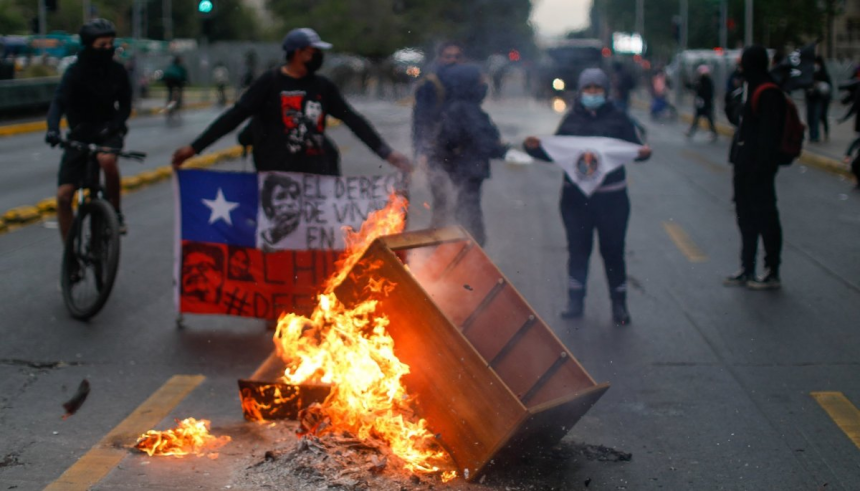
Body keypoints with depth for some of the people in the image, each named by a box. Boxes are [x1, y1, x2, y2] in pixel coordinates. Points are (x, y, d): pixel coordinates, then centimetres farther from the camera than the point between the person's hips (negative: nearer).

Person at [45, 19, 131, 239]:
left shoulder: (117, 71, -4)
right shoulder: (76, 72, -12)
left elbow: (125, 106, 0)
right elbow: (58, 102, -24)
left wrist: (113, 126, -20)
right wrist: (53, 129, -42)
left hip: (108, 132, 0)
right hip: (80, 134, 0)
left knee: (106, 159, -37)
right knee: (63, 195, -7)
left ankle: (116, 212, -14)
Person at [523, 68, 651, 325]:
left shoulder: (617, 118, 4)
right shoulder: (571, 119, 8)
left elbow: (635, 146, 4)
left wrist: (644, 152, -18)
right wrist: (535, 148, -5)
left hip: (611, 197, -1)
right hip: (576, 196, 2)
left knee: (613, 249, 2)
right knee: (578, 248, 7)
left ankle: (619, 302, 14)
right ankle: (575, 301, 17)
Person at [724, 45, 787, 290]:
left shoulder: (769, 94, -18)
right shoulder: (755, 90, 14)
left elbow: (768, 136, -23)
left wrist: (758, 168, -25)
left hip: (759, 169, -10)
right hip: (746, 167, 10)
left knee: (765, 219, -1)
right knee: (747, 218, 15)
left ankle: (772, 274, 9)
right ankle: (747, 270, 24)